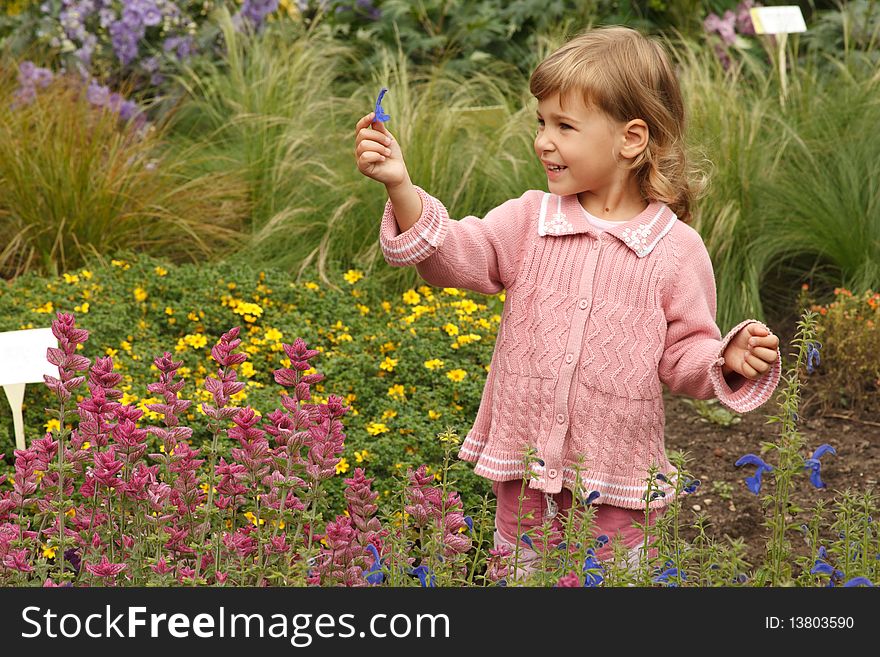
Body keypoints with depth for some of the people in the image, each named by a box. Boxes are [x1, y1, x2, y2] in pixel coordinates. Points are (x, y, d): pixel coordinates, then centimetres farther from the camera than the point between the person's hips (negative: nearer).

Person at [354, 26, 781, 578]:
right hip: (525, 468, 3)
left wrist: (729, 359, -21)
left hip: (617, 473, -2)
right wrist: (401, 187, -25)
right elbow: (453, 253, -12)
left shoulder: (677, 249, -7)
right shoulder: (529, 221, 0)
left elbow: (683, 355, -1)